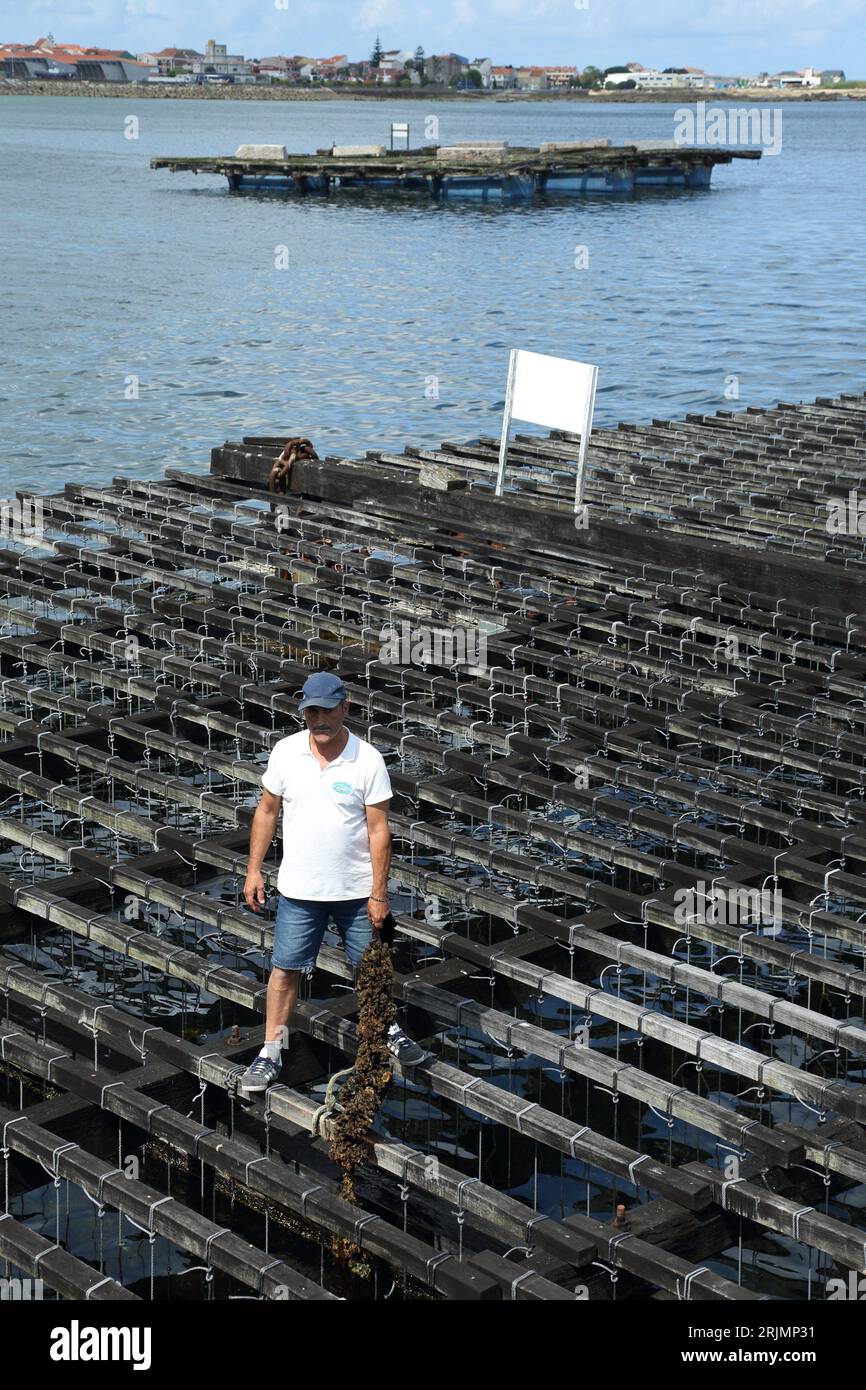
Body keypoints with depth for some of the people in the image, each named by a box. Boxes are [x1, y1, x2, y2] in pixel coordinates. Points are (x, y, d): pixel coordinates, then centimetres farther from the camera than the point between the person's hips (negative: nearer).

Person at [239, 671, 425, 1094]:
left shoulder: (367, 759, -12)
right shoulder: (285, 751, -6)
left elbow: (378, 829, -9)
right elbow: (267, 812, 5)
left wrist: (379, 893, -10)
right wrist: (253, 870, 2)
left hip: (356, 890, -1)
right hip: (298, 889, 1)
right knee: (285, 968, 6)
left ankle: (389, 1030, 38)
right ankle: (271, 1052, 17)